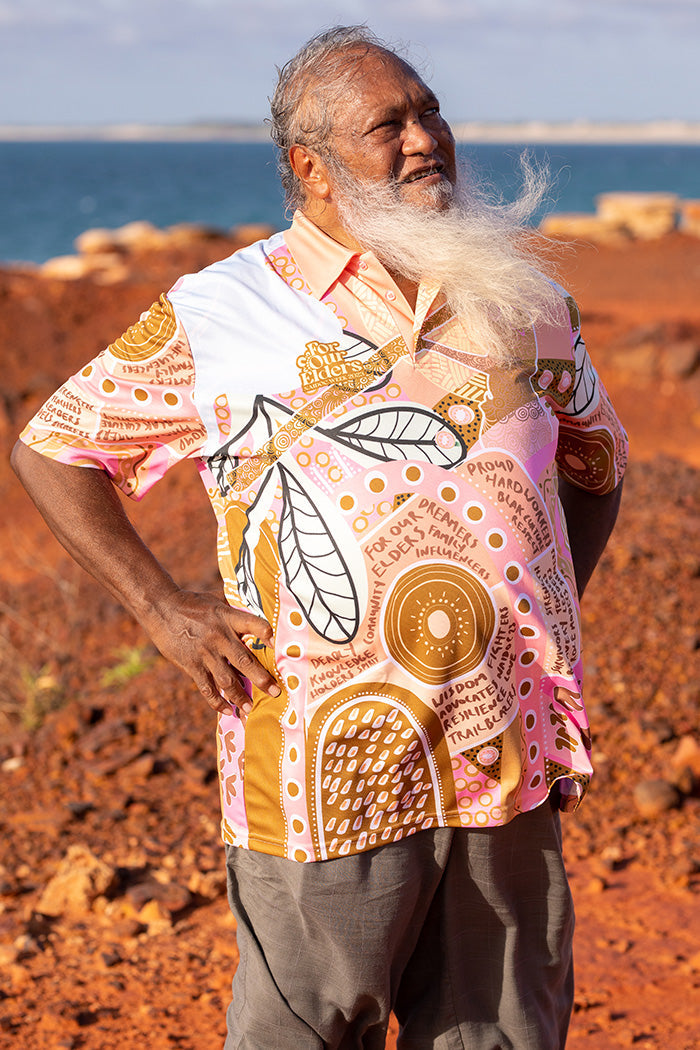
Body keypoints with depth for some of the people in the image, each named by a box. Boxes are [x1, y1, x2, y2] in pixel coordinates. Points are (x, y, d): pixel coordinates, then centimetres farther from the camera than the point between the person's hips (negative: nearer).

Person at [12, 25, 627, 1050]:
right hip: (331, 766, -3)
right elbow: (50, 447, 6)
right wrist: (165, 608, -4)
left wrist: (550, 618, 12)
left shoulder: (524, 299, 10)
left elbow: (594, 462, 25)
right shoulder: (215, 313, -1)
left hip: (511, 761, 4)